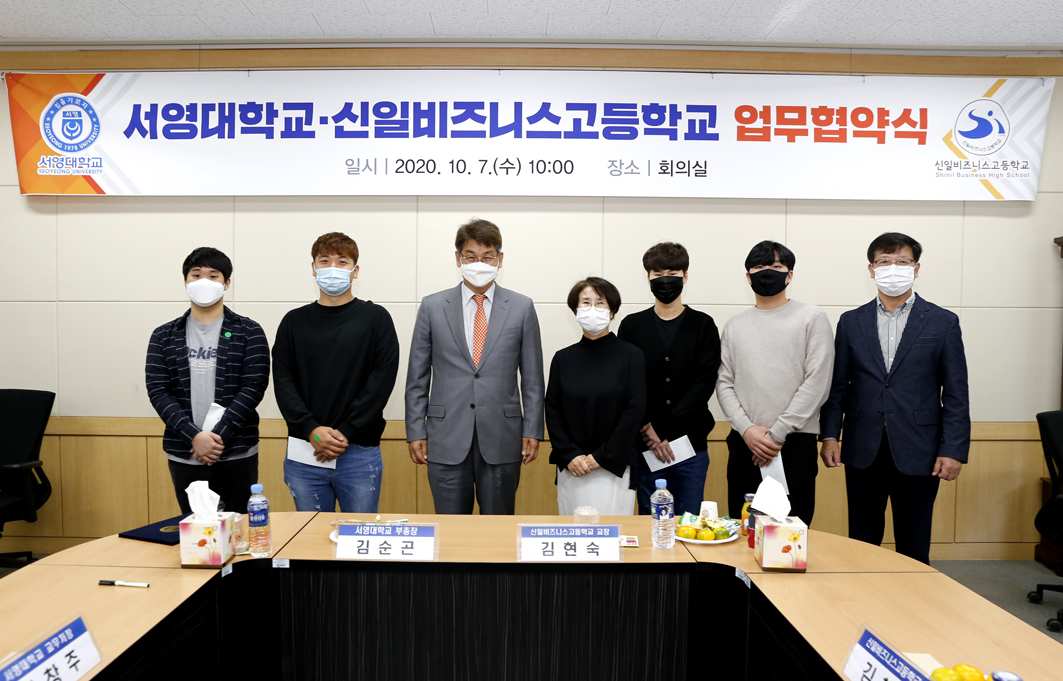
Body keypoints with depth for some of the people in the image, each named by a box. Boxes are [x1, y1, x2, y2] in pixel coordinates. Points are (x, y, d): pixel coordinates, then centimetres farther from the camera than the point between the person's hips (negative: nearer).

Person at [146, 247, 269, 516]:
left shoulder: (249, 332, 1)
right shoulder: (164, 337, 8)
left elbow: (252, 389, -7)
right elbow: (158, 391, 0)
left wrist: (217, 437, -14)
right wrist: (194, 436, -13)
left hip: (236, 457, -2)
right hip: (183, 458, 2)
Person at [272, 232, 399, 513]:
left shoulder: (376, 318, 3)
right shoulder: (294, 321, 10)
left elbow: (382, 379, -6)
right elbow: (283, 382, 3)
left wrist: (345, 432, -13)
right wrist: (312, 430, -12)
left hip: (360, 452, -2)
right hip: (304, 451, 2)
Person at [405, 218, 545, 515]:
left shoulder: (521, 307, 4)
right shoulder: (432, 307, 4)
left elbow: (532, 377, 5)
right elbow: (417, 377, 6)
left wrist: (532, 431, 0)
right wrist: (415, 432, 2)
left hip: (502, 440, 0)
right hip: (447, 442, 0)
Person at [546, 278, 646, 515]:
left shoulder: (631, 355, -2)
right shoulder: (563, 358, 6)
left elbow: (635, 411, -7)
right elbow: (552, 410, 4)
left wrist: (601, 457, -9)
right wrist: (570, 456, -7)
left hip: (613, 469, -2)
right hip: (570, 469, 3)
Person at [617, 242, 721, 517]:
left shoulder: (703, 325, 5)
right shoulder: (632, 326, 7)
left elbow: (705, 383, -5)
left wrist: (663, 430, -12)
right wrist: (647, 430, -12)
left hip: (691, 443, 0)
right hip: (645, 445, 1)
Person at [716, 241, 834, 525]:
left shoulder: (812, 318, 2)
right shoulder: (734, 326, 13)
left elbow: (817, 383, -6)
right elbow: (724, 384, 8)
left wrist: (777, 433, -10)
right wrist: (747, 429, -7)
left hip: (795, 444, -3)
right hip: (744, 443, 3)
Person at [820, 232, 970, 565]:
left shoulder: (943, 322, 2)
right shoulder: (851, 322, 7)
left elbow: (956, 393, 0)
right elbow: (837, 385, 8)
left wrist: (953, 450, -6)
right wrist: (829, 435, -1)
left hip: (917, 454, -1)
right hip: (863, 453, 2)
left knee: (914, 549, 8)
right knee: (862, 544, 10)